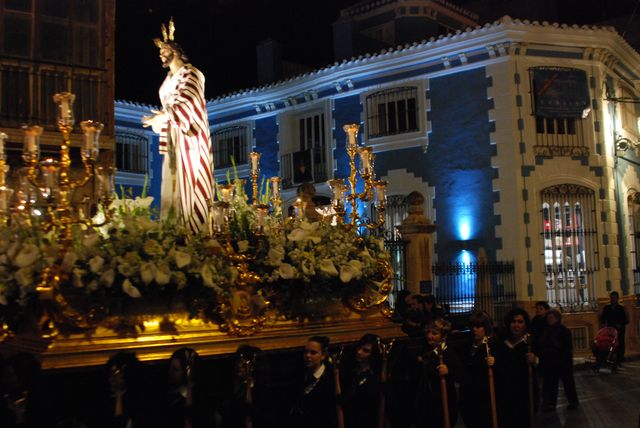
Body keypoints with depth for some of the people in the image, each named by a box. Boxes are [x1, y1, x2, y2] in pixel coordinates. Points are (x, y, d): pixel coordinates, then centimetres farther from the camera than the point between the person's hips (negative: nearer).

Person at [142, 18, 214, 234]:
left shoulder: (190, 74, -6)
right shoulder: (169, 79, 19)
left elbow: (186, 104, -19)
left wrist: (163, 116, -26)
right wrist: (158, 120, 3)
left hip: (188, 137, -8)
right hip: (172, 138, 8)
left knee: (189, 185, -10)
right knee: (171, 186, 5)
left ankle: (195, 231, -7)